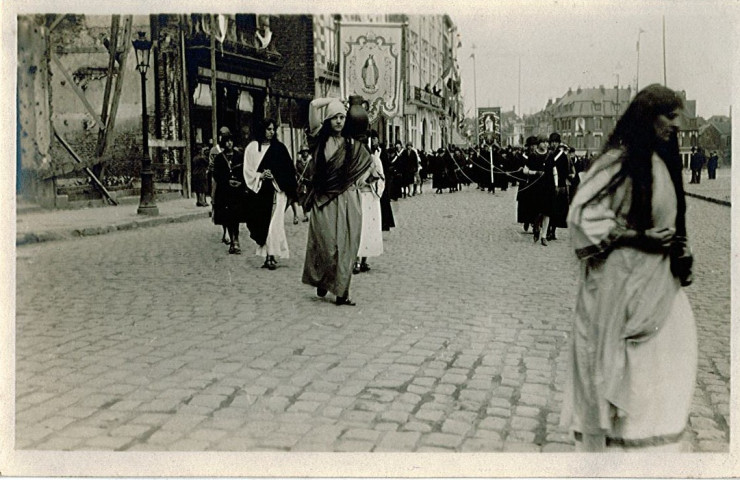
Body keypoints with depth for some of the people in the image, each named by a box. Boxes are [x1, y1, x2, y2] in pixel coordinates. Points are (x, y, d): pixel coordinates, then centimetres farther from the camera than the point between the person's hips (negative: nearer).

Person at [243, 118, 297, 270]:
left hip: (277, 190, -1)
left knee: (274, 223, -10)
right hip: (260, 190, 1)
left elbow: (288, 170, 4)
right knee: (263, 222, 3)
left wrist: (290, 192, -1)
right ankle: (267, 255, 11)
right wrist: (260, 176, -13)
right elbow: (247, 171, 5)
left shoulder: (279, 148, 4)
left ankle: (271, 255, -11)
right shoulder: (252, 147, 5)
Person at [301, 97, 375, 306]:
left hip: (346, 200, 2)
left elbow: (370, 162, 23)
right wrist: (333, 101, 6)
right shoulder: (320, 138, 3)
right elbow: (313, 105, -7)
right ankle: (322, 281, 14)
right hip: (323, 200, -1)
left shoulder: (352, 144, 8)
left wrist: (360, 180, 9)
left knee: (345, 245, 0)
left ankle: (341, 291, 5)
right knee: (327, 242, -8)